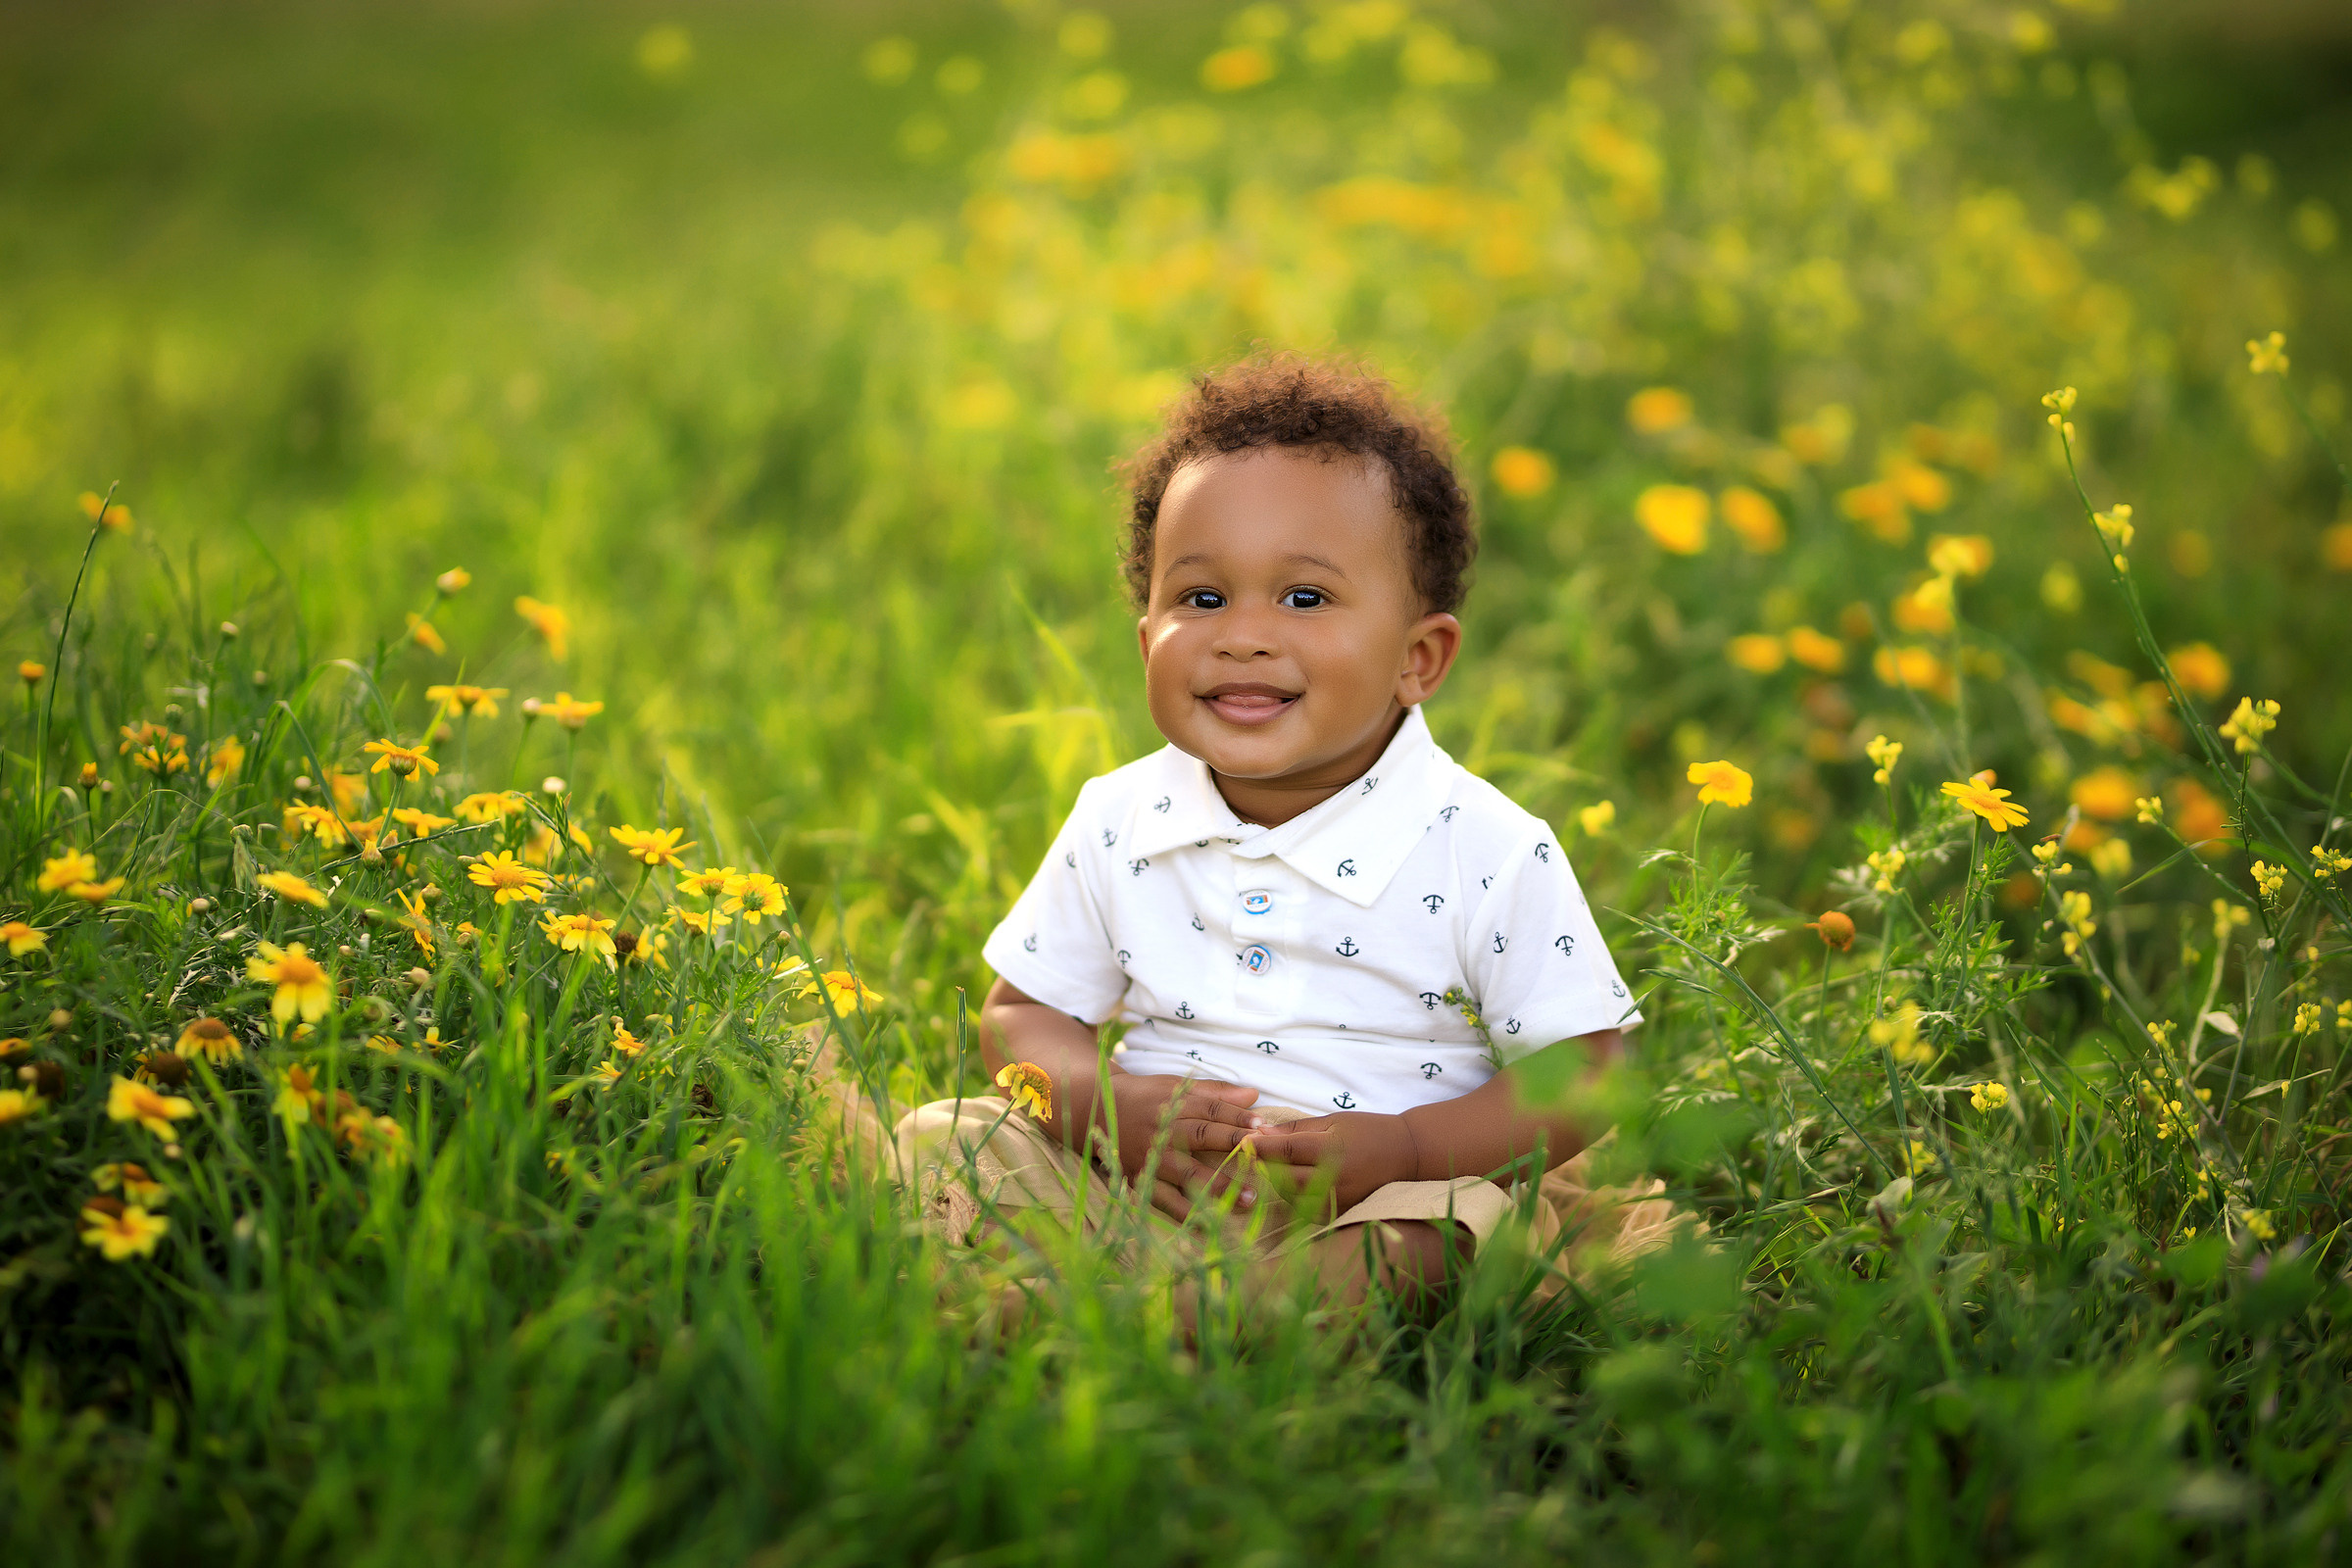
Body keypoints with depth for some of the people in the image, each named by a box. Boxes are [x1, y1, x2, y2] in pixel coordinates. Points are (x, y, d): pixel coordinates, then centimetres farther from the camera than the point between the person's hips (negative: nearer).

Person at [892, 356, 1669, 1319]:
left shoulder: (1491, 858, -9)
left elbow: (1579, 1071, -4)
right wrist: (1110, 1107, -12)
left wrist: (1403, 1148, -21)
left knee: (1450, 1226, -36)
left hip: (1378, 1198, -4)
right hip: (1136, 1178, 4)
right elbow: (1025, 1017, 11)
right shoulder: (1116, 827, 3)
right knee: (944, 1145, -14)